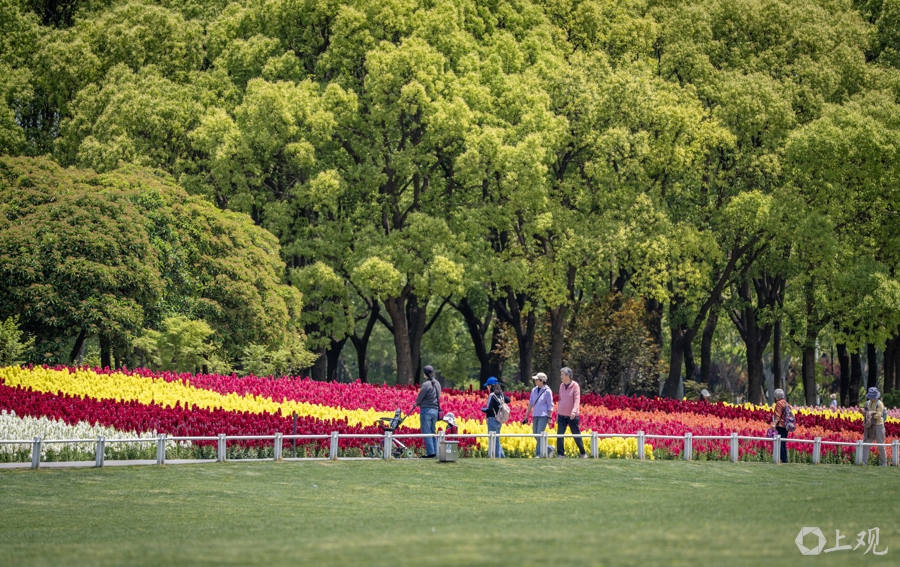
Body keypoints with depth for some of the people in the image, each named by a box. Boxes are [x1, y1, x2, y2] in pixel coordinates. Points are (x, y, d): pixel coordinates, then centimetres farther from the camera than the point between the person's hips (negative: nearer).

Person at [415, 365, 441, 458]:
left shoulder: (426, 384, -17)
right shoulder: (437, 384, 7)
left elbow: (420, 397, -11)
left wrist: (417, 403, 13)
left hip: (426, 409, -7)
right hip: (435, 409, 7)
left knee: (426, 432, -1)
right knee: (433, 432, 16)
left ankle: (430, 452, -4)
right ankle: (435, 452, 15)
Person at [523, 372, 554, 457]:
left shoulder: (547, 391, -7)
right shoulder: (534, 390, 10)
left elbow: (550, 406, -6)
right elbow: (530, 404, 15)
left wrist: (550, 418, -11)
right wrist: (526, 417, 15)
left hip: (543, 416, -7)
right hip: (535, 415, 7)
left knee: (540, 434, -14)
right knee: (535, 434, 5)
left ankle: (538, 454, -8)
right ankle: (548, 450, 18)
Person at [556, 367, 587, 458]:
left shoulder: (575, 386, -9)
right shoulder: (561, 386, 8)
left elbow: (577, 399, -17)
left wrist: (574, 411, -32)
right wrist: (557, 414, 17)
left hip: (572, 416, -5)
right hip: (562, 415, 5)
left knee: (576, 435, 4)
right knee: (559, 435, -4)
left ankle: (583, 453, 20)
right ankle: (560, 454, 0)